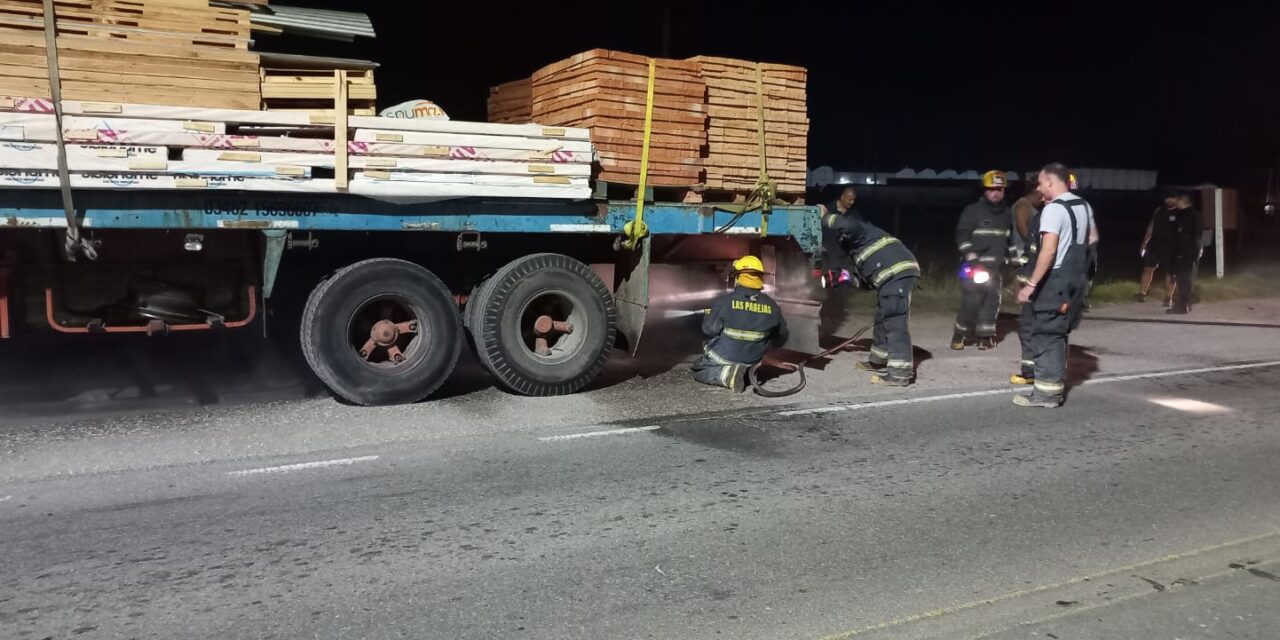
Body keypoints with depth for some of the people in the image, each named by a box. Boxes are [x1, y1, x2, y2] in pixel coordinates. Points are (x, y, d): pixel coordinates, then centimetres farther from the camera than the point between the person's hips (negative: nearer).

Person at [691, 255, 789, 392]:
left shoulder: (725, 301, -19)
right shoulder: (771, 305, -8)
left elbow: (709, 330, -13)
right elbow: (781, 337, 4)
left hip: (724, 355, -6)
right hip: (753, 359, 6)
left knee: (698, 371, 17)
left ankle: (726, 373, -11)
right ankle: (748, 370, 8)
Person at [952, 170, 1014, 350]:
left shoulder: (1007, 214, 15)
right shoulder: (972, 211, -3)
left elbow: (1011, 238, 26)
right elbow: (962, 235, -9)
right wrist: (971, 256, -18)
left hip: (996, 266, 5)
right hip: (975, 264, -5)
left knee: (992, 300, 3)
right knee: (971, 300, -12)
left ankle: (985, 335, 12)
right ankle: (960, 334, 0)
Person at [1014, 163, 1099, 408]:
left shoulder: (1054, 208, -17)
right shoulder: (1084, 206, 11)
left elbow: (1049, 250, -25)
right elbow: (1093, 238, 25)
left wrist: (1031, 284, -24)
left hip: (1057, 278, -9)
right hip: (1078, 277, 9)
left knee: (1045, 334, -4)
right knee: (1058, 334, 17)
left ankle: (1047, 392, -4)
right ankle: (1056, 385, 23)